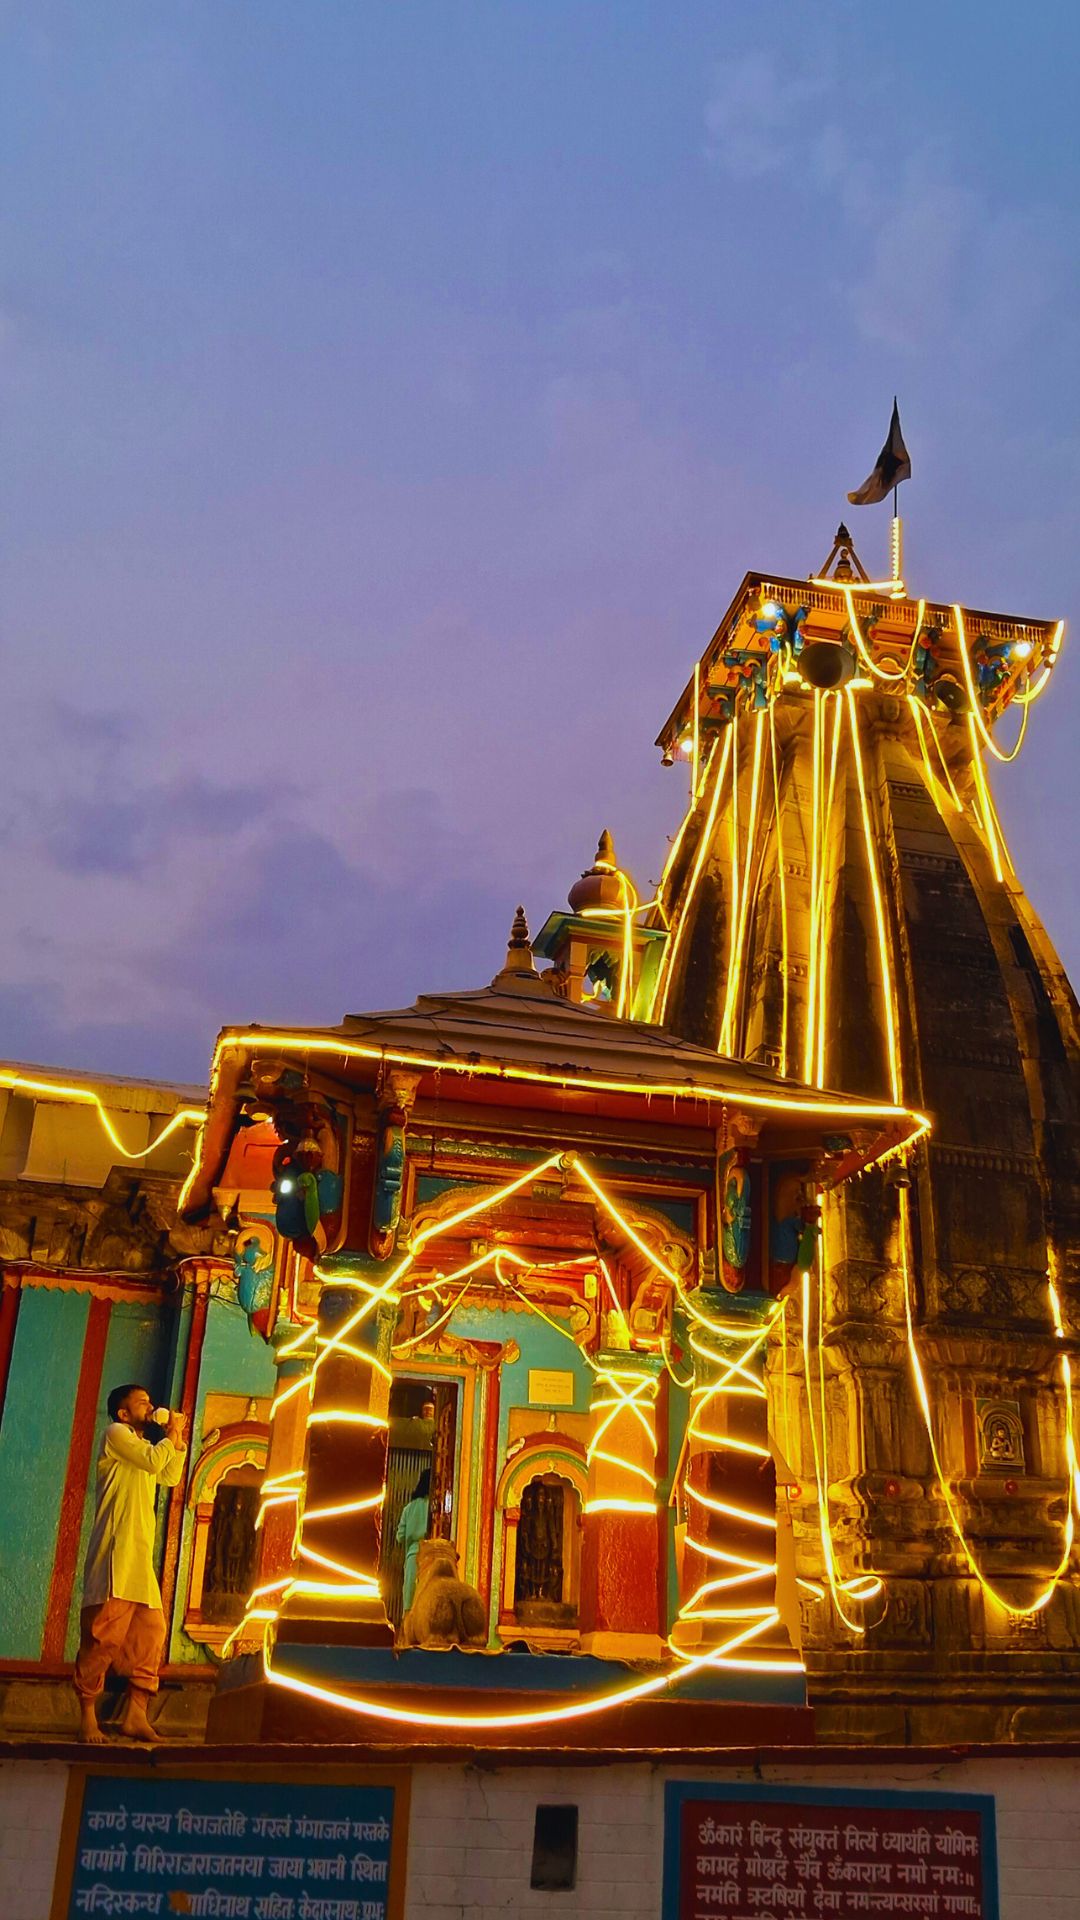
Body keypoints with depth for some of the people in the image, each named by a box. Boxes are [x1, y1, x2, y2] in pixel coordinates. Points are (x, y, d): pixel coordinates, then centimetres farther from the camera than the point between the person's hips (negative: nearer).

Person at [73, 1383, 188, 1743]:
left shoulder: (146, 1444, 29)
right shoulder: (116, 1433, 1)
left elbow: (170, 1477, 23)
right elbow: (153, 1460, -12)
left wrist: (178, 1438, 16)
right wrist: (171, 1434, 4)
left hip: (141, 1556, 9)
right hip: (115, 1553, -9)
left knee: (151, 1630, 1)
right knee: (105, 1632, -11)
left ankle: (135, 1715, 1)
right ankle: (87, 1716, -6)